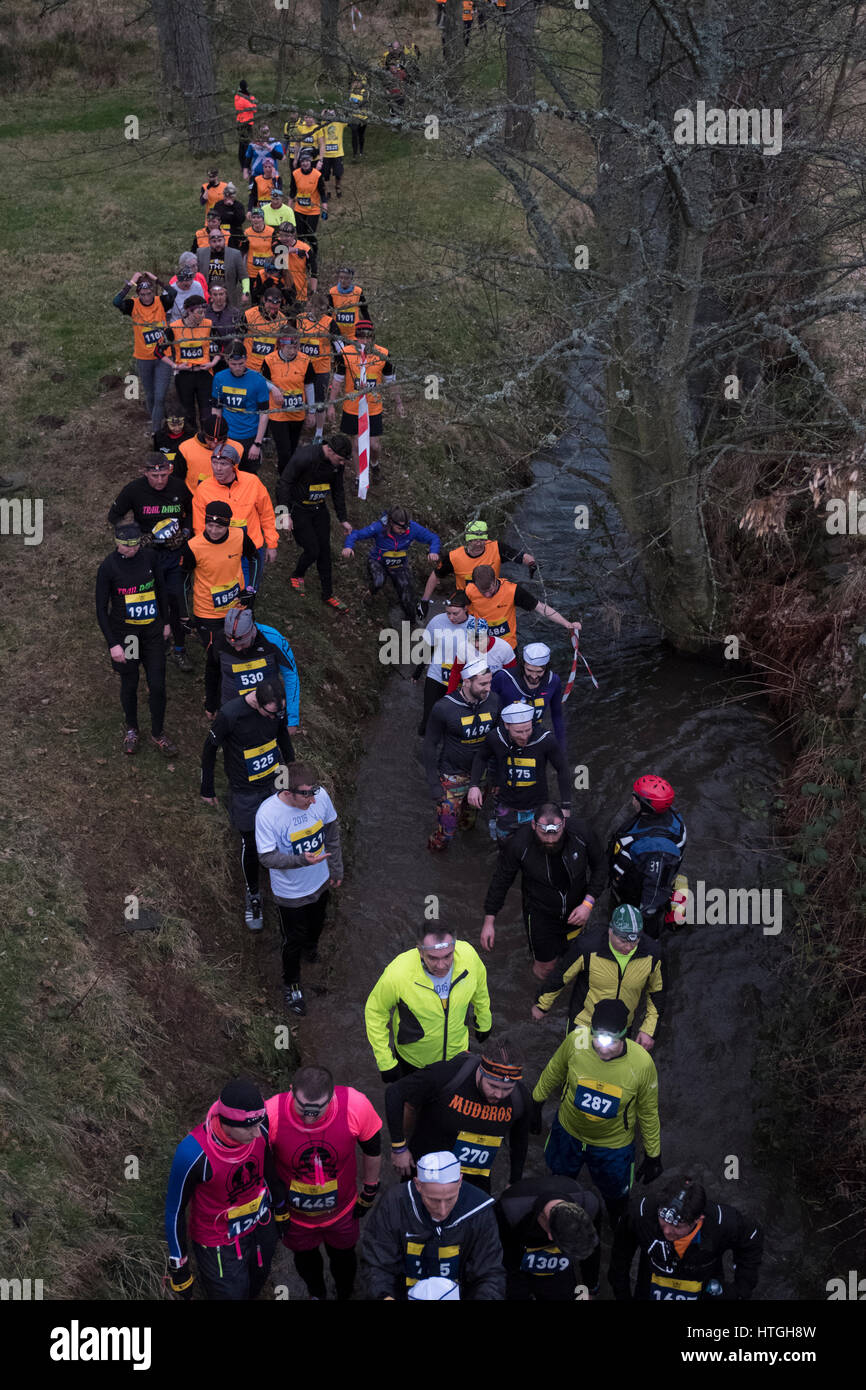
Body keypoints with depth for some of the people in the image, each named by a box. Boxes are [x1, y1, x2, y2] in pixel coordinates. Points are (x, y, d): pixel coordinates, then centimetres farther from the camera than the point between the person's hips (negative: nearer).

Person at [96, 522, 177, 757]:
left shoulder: (149, 557, -5)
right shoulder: (108, 567, -15)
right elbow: (101, 608, -10)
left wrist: (166, 622, 16)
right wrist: (113, 644, -13)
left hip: (152, 630, 2)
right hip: (124, 632, -2)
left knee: (157, 685, 2)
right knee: (129, 685, 11)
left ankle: (157, 734, 22)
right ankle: (131, 730, 35)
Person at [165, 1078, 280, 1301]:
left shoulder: (258, 1125, -23)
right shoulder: (193, 1154, -37)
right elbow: (175, 1209, -20)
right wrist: (178, 1267, -9)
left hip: (261, 1225, 5)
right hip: (219, 1245, -5)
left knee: (255, 1287, 26)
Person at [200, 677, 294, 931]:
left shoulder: (277, 706, -14)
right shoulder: (230, 715, -29)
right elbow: (209, 749, -13)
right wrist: (207, 790, -2)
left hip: (275, 781, 4)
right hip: (246, 791, -4)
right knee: (250, 843, 6)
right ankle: (253, 896, 28)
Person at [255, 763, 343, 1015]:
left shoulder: (320, 796, -22)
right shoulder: (268, 813, -35)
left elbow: (332, 832, -3)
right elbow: (267, 857, -27)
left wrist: (336, 868, 8)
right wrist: (302, 860, -43)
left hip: (320, 881, 5)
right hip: (290, 892, -4)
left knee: (316, 924, 32)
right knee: (293, 940, 17)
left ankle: (311, 946, 67)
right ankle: (291, 984, 44)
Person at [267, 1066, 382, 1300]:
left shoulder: (355, 1105, -34)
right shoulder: (271, 1114, -36)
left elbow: (372, 1148, -11)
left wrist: (369, 1192, 2)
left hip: (342, 1210, 0)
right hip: (294, 1214, 0)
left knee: (343, 1258, 29)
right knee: (305, 1259, 30)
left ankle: (344, 1296, 62)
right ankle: (316, 1295, 64)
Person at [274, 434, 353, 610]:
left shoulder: (337, 463, -7)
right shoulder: (304, 457, -28)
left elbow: (338, 491, 9)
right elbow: (284, 483, -22)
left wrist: (343, 519, 12)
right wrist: (285, 513, -26)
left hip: (319, 508, 6)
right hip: (298, 508, -6)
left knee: (324, 549, 7)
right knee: (312, 550, -7)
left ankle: (328, 595, 20)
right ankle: (297, 576, 25)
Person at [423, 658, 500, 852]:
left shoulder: (492, 702, -10)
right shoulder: (443, 708, -23)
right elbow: (430, 746, -12)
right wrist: (434, 785, -11)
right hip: (452, 776, -4)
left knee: (470, 820, 23)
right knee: (447, 832, -1)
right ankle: (434, 848, 30)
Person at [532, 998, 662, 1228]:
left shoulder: (642, 1063, -31)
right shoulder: (576, 1041, -30)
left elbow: (648, 1112, -12)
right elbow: (554, 1072, -6)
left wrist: (653, 1156, -2)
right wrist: (536, 1104, 8)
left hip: (613, 1146, -2)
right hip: (567, 1131, 2)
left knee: (615, 1194, 22)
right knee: (560, 1177, 29)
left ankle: (617, 1231, 56)